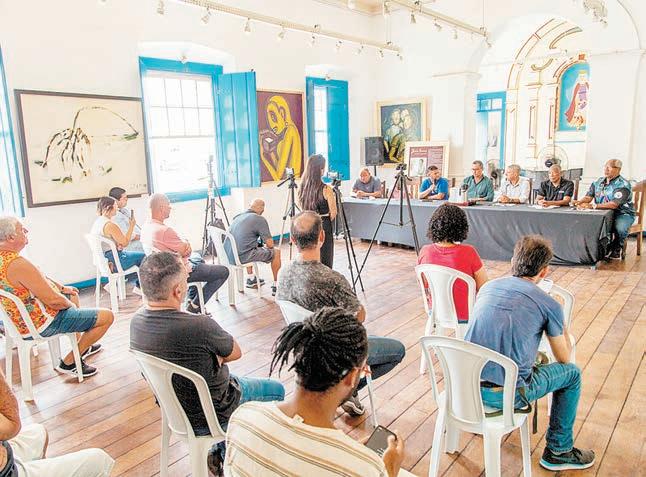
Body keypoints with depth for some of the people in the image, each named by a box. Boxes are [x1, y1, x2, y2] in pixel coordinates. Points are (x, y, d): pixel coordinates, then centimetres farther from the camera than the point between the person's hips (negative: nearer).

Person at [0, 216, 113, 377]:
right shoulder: (18, 264, -33)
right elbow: (53, 300, -29)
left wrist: (62, 288, 11)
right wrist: (70, 305, -10)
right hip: (41, 325, -11)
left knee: (72, 294, 34)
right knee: (107, 316, -7)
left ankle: (82, 347, 39)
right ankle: (69, 362, 7)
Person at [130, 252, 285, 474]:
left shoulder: (137, 320, -14)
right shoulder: (199, 326, -37)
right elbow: (235, 352, -16)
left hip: (172, 409, 7)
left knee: (236, 380, 32)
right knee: (276, 390, 17)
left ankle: (221, 454, 35)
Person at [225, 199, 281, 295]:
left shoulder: (237, 217, 14)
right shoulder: (260, 219, -7)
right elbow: (270, 244, -6)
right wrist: (265, 245, 17)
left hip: (228, 256, 8)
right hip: (242, 257, -7)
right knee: (276, 252, 10)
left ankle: (250, 280, 41)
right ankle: (276, 286, 15)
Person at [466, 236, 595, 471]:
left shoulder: (487, 288, 7)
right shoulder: (549, 305, -6)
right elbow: (564, 358, 9)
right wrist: (563, 329, 27)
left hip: (466, 385, 5)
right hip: (505, 396, -5)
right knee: (571, 373, 19)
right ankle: (558, 451, 30)